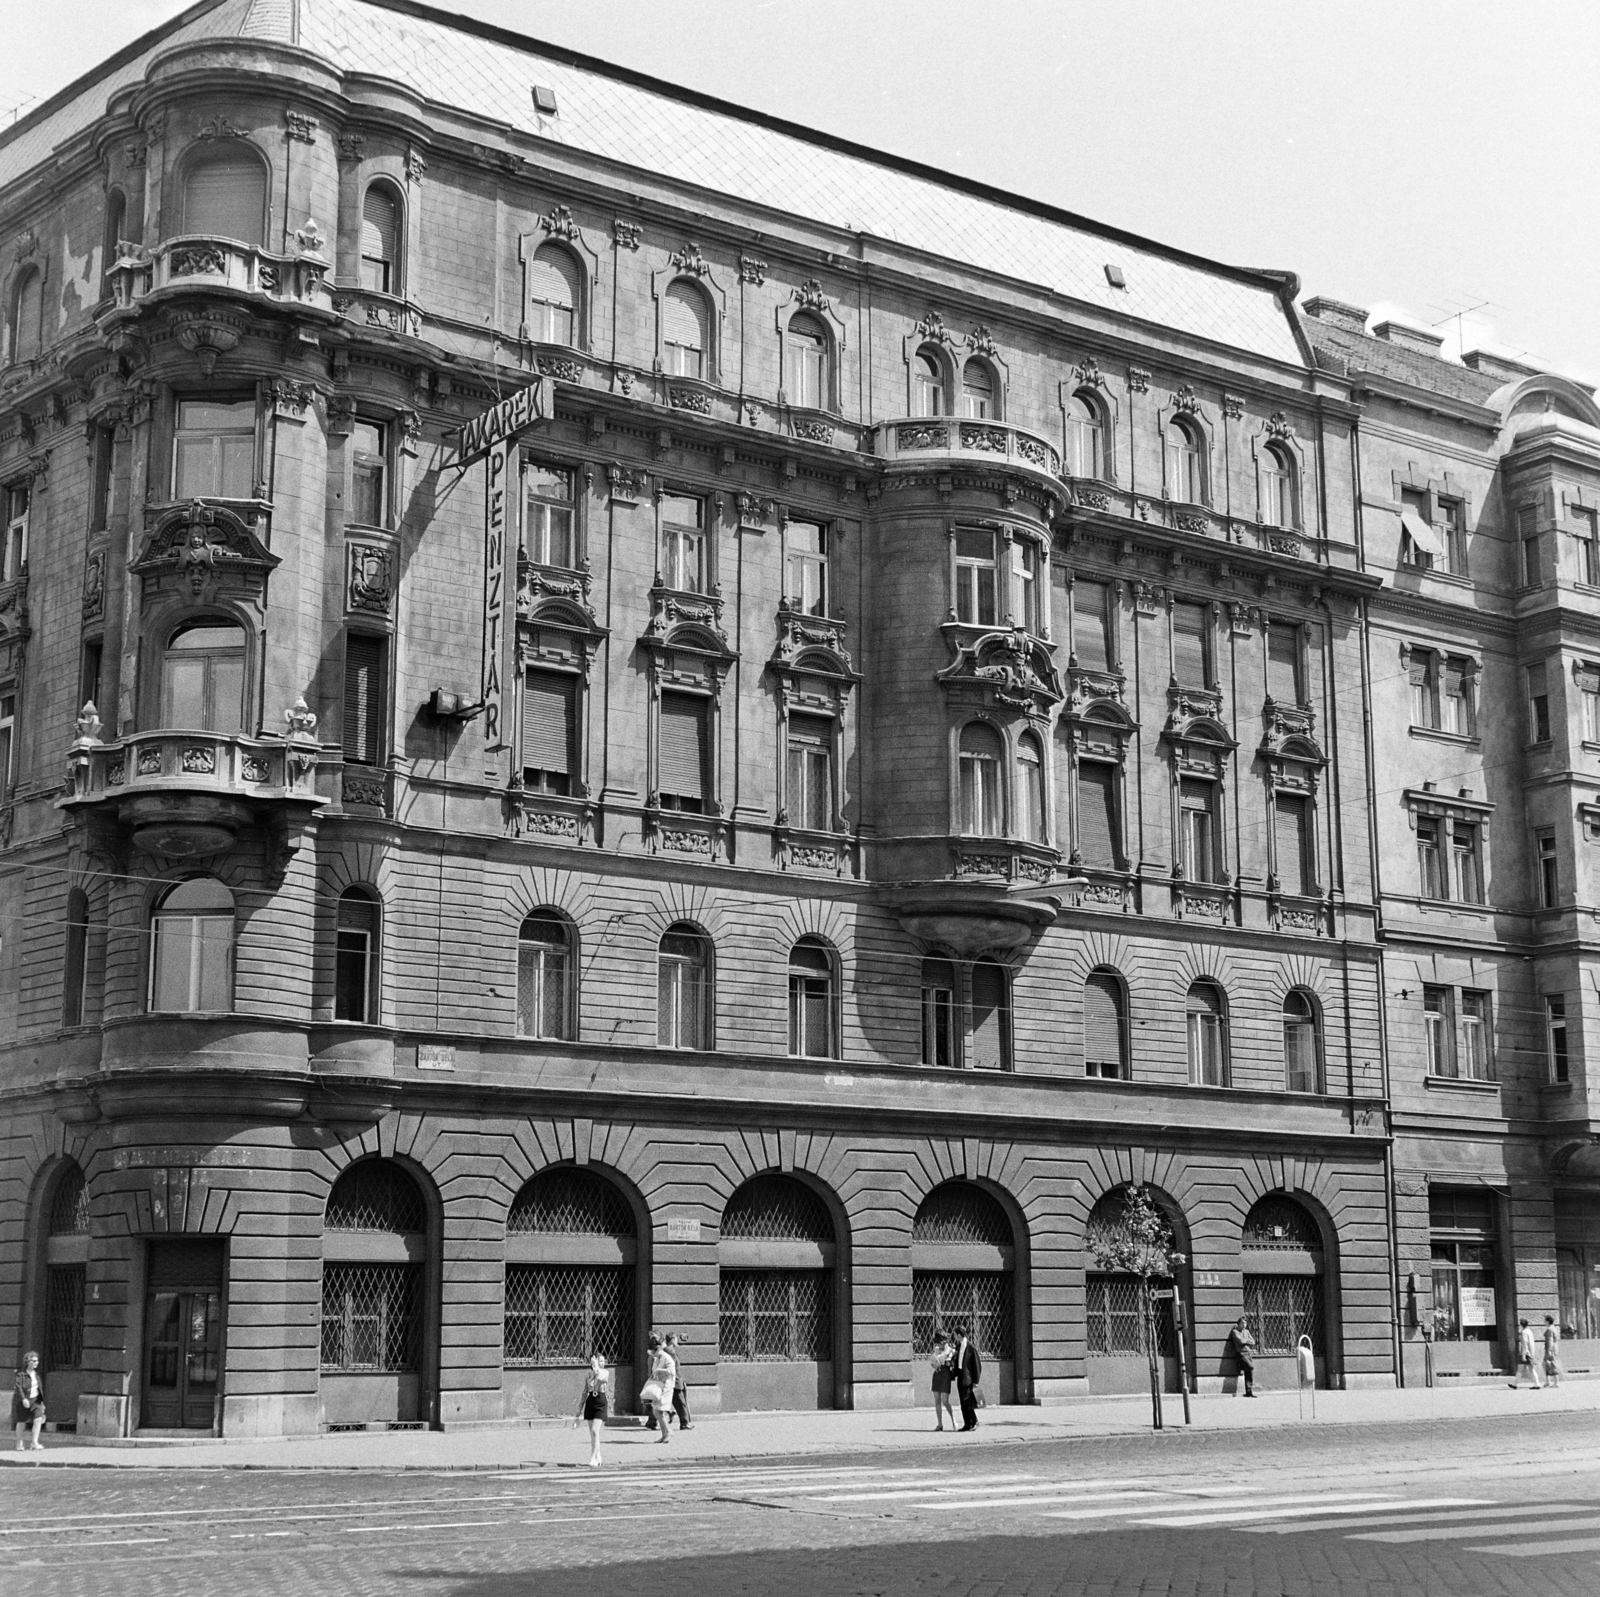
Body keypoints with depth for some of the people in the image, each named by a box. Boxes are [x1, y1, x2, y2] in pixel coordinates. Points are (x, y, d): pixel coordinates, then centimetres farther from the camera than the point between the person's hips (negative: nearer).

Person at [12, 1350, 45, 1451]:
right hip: (22, 1401, -5)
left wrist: (42, 1401, 18)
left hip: (35, 1400, 5)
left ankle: (35, 1443, -11)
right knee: (22, 1422, 6)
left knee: (38, 1419, -12)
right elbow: (19, 1387, -20)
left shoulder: (37, 1374, 8)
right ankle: (19, 1444, 23)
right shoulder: (21, 1374, -13)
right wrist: (24, 1399, -30)